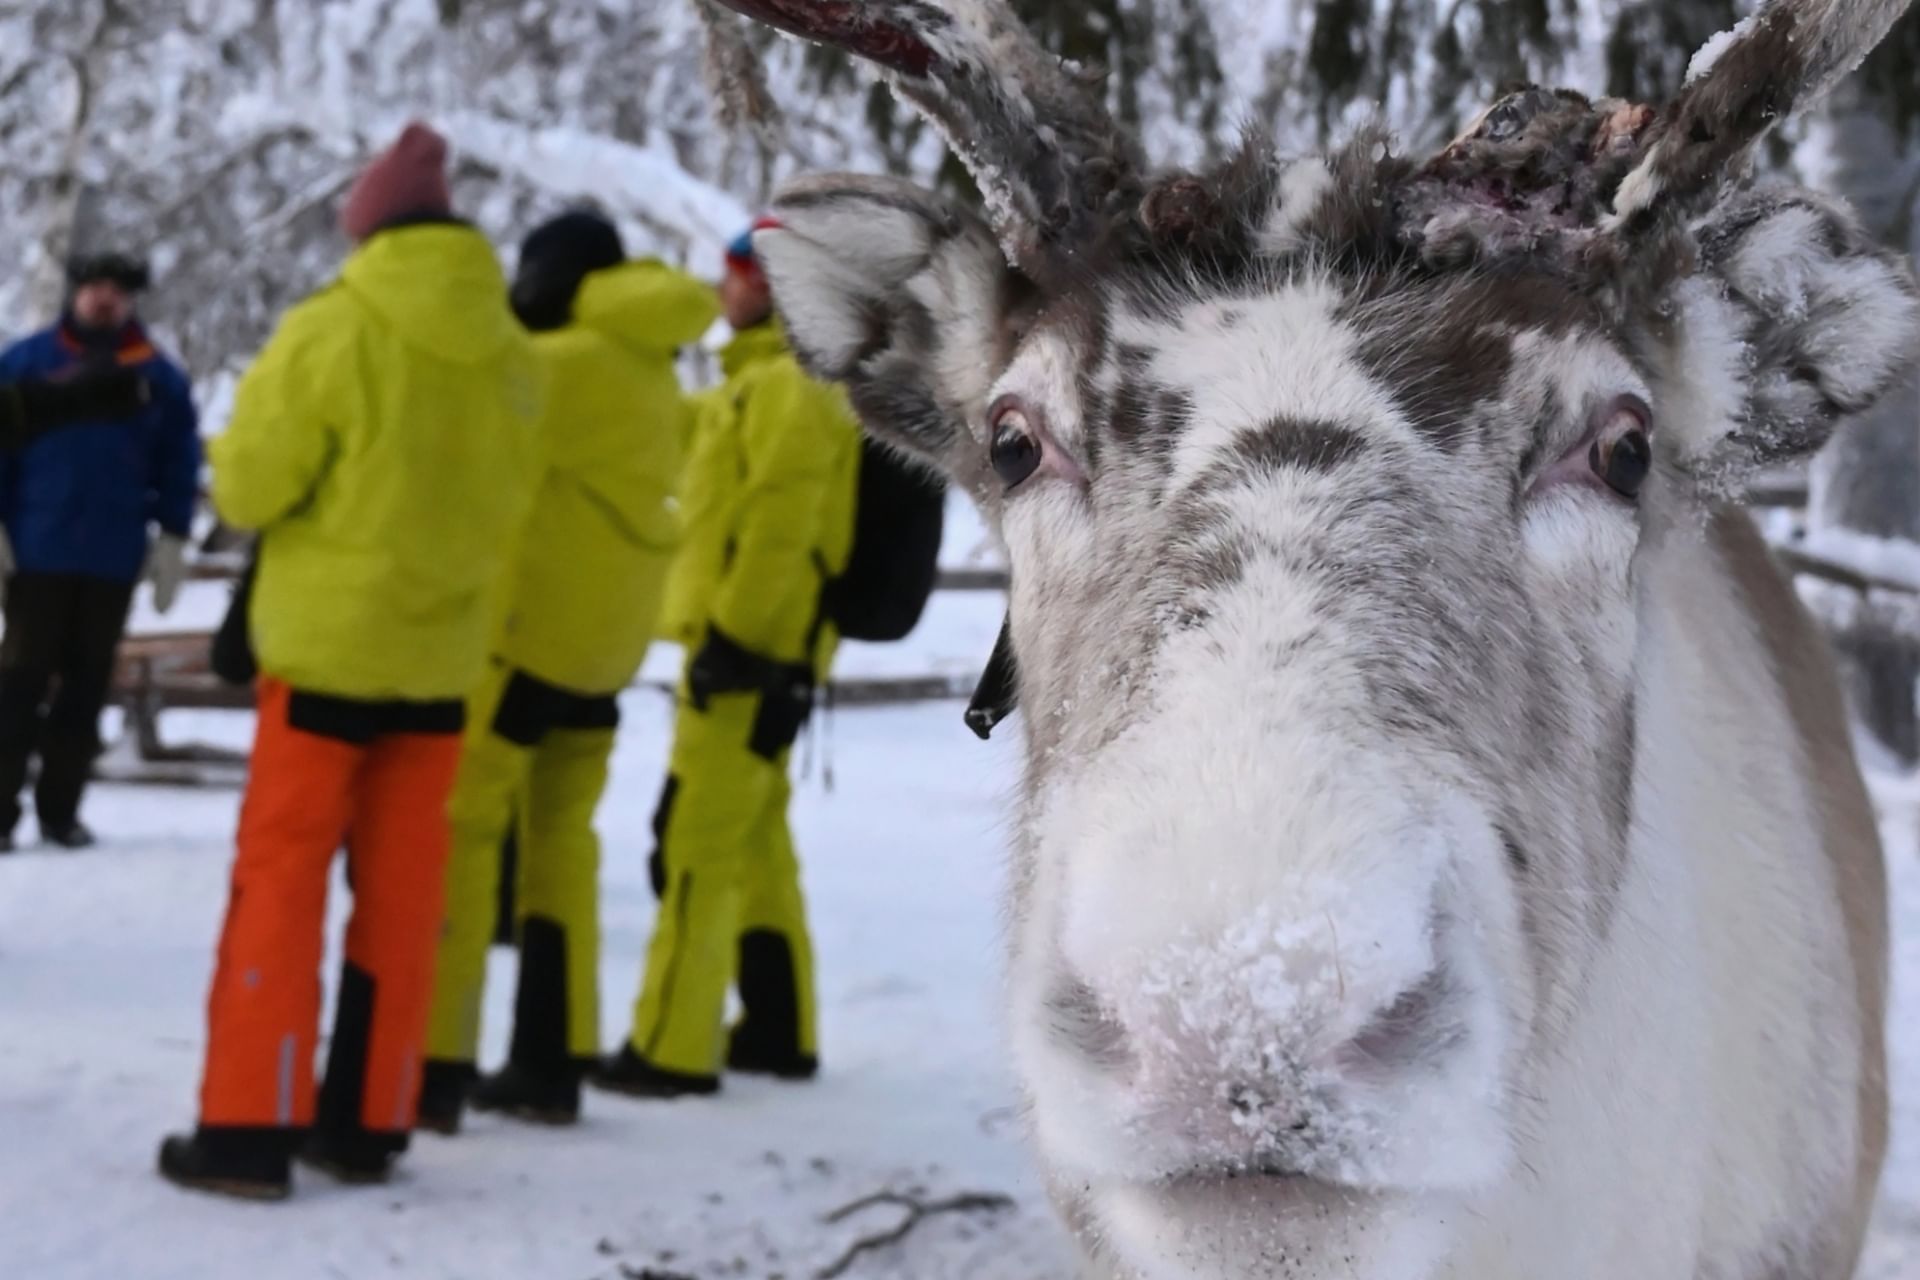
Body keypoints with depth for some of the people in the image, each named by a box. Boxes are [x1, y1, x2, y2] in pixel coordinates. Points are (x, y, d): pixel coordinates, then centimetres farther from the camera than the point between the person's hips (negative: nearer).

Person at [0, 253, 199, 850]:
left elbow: (180, 464, 6)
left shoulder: (159, 377, 5)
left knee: (86, 685, 7)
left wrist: (172, 538, 1)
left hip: (114, 558, 2)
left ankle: (60, 808, 14)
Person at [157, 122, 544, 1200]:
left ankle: (251, 1126, 2)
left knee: (282, 879, 3)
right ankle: (368, 1124, 14)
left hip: (328, 646, -4)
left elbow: (247, 488, -8)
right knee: (402, 892, 10)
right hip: (443, 653, 4)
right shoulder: (511, 355, 0)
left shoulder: (332, 333, -13)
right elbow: (508, 507, 8)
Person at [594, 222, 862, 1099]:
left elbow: (779, 526, -21)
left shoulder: (786, 387, -13)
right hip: (764, 650, 10)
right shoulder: (766, 382, 20)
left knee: (696, 842, -10)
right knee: (754, 840, 13)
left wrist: (731, 632, -23)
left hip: (751, 652, -10)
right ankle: (777, 1031, 19)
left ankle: (672, 1048, -8)